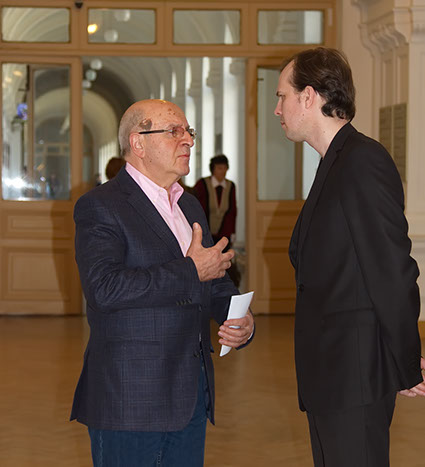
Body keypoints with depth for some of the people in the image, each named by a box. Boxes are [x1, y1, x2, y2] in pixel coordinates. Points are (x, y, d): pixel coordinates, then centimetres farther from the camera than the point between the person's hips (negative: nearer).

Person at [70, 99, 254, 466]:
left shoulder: (190, 205, 17)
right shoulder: (99, 207, -9)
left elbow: (216, 283, 23)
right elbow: (105, 287, -24)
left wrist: (240, 320, 1)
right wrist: (191, 271, -18)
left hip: (193, 391, 8)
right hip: (129, 396, -7)